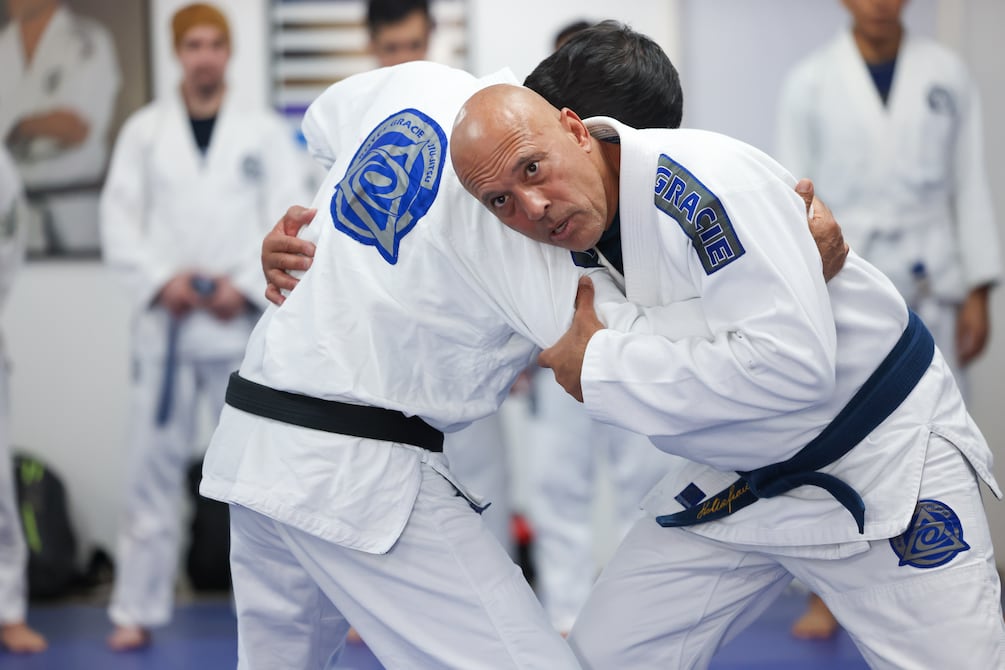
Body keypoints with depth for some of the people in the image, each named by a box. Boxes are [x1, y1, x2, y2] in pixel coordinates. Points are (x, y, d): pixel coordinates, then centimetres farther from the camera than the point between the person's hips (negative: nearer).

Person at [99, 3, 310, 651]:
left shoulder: (266, 133, 4)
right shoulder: (144, 130, 6)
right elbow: (120, 222, 1)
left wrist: (246, 287, -13)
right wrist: (161, 281, -12)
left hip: (244, 323, -1)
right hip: (167, 322, 1)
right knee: (155, 465, 3)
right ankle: (138, 610, 10)